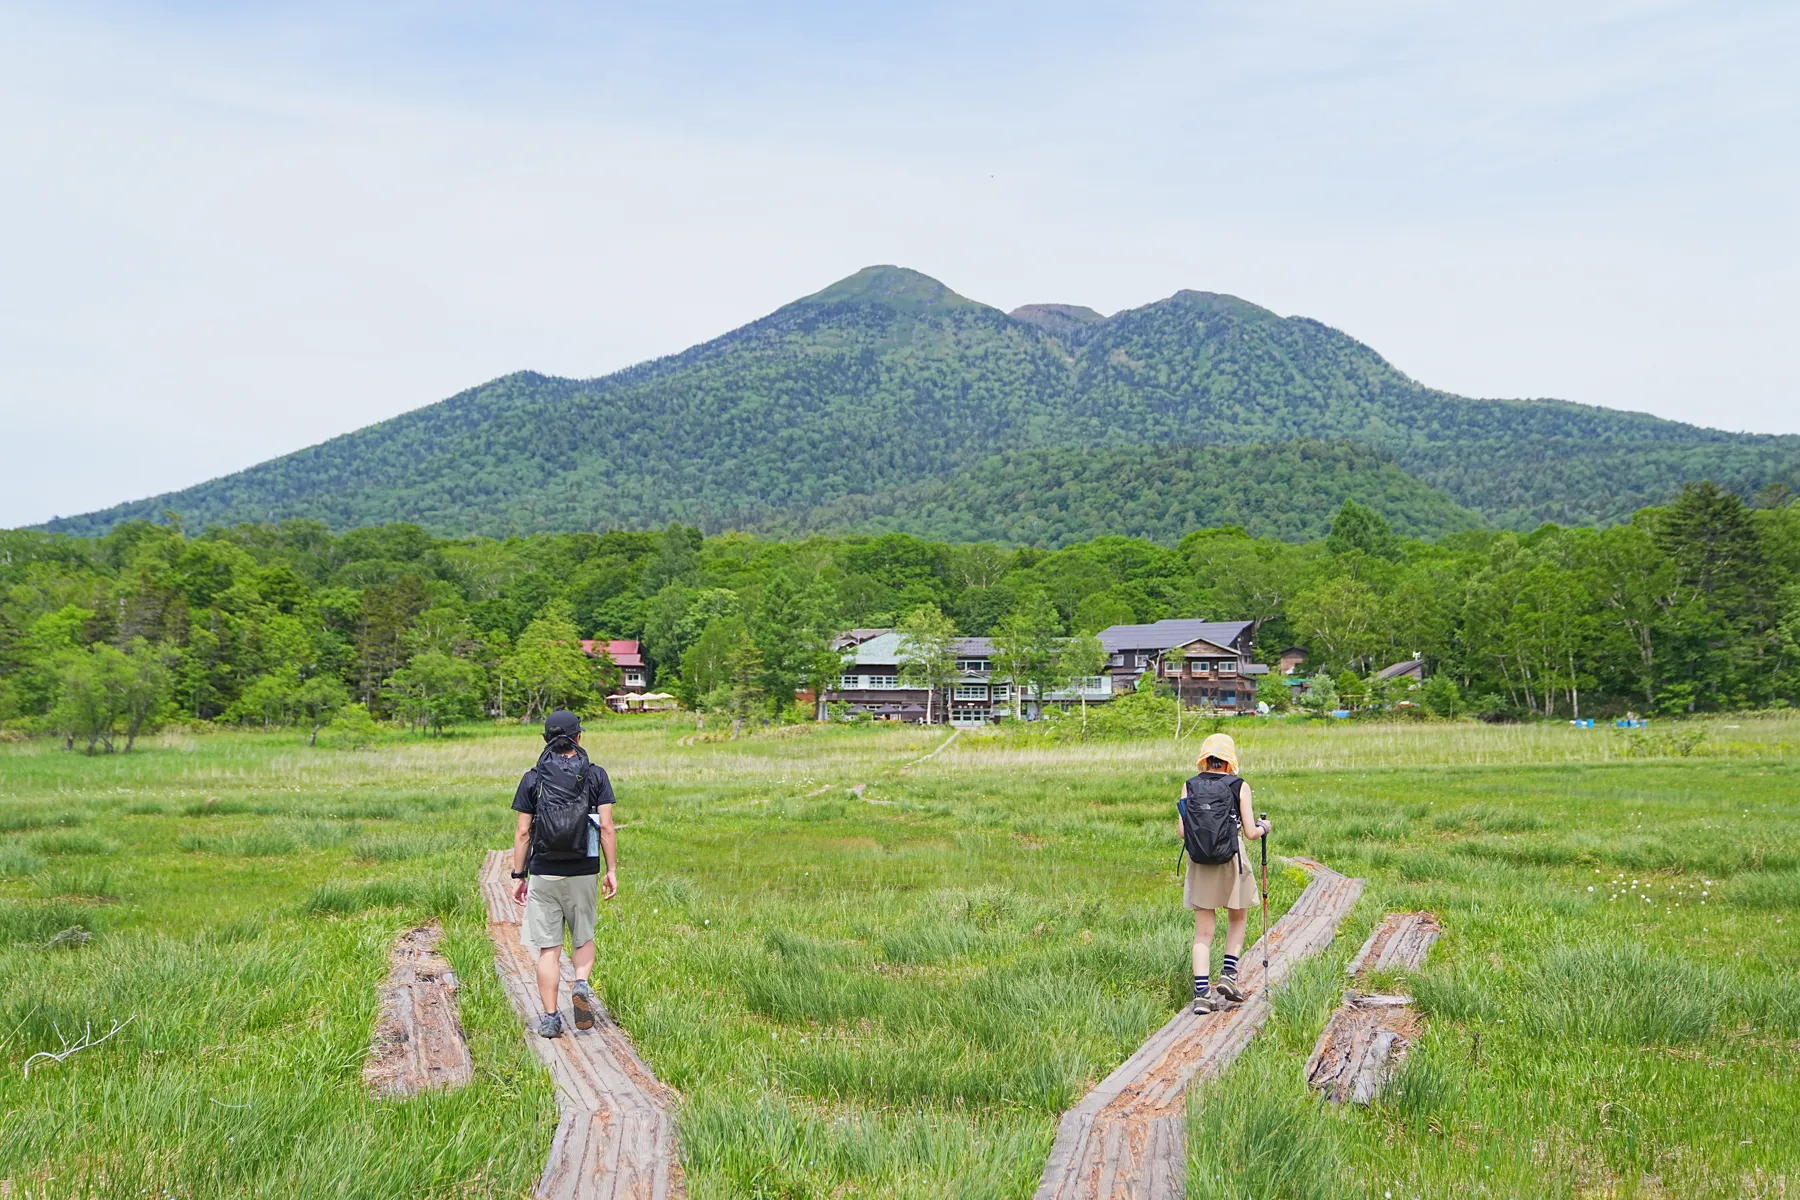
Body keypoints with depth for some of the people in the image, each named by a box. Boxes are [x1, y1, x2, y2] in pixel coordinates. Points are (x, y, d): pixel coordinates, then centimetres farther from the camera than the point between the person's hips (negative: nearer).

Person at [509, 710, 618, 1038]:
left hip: (543, 874, 0)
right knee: (584, 938, 18)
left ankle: (550, 1019, 4)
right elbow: (607, 828, -5)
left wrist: (518, 876, 6)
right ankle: (581, 984, -8)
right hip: (583, 873, 0)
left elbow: (522, 833, -1)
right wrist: (612, 871, 3)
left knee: (548, 948, 5)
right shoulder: (596, 776, -1)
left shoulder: (532, 779, 0)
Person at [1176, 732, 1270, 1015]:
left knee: (1203, 931, 6)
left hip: (1199, 864, 2)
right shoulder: (1240, 787, -6)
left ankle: (1202, 992, -1)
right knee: (1238, 919, 22)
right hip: (1232, 863, -2)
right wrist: (1263, 828, 14)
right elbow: (1250, 832, -8)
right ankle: (1228, 974, 9)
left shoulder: (1189, 787, -1)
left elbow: (1182, 832, -4)